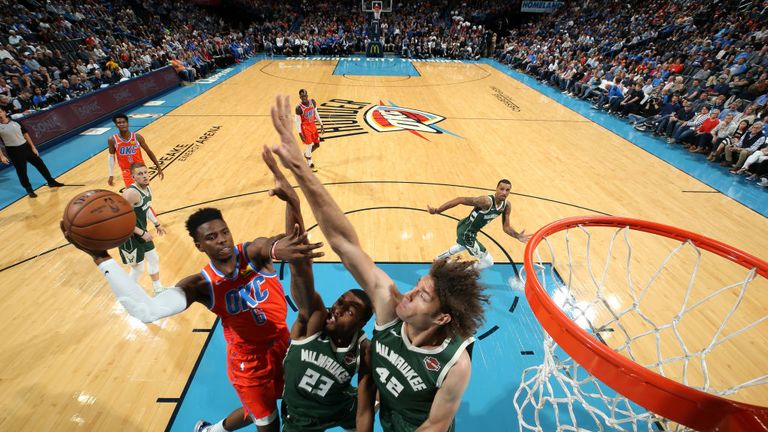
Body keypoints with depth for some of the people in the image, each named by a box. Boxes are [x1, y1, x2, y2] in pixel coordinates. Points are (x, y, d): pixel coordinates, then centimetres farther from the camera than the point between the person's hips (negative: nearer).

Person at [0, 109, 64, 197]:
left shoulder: (15, 121, 4)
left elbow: (25, 133, 9)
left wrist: (33, 147, 6)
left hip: (25, 147, 3)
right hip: (13, 151, -3)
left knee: (39, 164, 10)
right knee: (21, 171, 3)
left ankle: (51, 182, 25)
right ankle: (29, 190, 15)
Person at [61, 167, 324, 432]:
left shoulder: (253, 252, -19)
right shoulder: (201, 286, -20)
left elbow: (268, 246, -44)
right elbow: (146, 311, -35)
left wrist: (277, 248, -70)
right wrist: (101, 257, -39)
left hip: (283, 343, 3)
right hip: (249, 360, -3)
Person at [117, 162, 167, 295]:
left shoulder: (147, 188, 0)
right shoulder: (131, 193, -29)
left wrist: (157, 224, 19)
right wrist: (142, 233, -25)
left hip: (141, 232, 9)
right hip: (128, 236, -9)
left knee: (154, 259, 21)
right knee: (138, 268, 3)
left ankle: (158, 290, 40)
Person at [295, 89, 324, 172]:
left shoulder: (312, 102, -7)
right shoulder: (299, 108, -22)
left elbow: (316, 114, 6)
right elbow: (298, 121, -16)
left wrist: (321, 125, 6)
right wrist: (300, 134, -20)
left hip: (312, 125, 6)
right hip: (305, 127, -6)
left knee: (317, 144, 14)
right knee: (309, 146, -3)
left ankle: (306, 154, 41)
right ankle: (310, 164, 16)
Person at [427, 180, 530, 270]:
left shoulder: (506, 206, -8)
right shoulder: (486, 201, -33)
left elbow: (506, 227, 2)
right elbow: (461, 199, -34)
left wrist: (518, 236, -16)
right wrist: (438, 210, -37)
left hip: (472, 231, 9)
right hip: (466, 232, -9)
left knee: (462, 246, 40)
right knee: (488, 262, -5)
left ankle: (438, 259, 65)